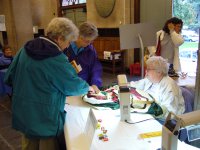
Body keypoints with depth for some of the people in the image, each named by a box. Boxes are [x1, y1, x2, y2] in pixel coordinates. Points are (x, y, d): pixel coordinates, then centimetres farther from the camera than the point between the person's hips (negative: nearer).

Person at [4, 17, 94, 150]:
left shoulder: (26, 48, -2)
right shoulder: (57, 59, -22)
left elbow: (9, 77, 4)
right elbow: (74, 85, -12)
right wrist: (88, 88, 8)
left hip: (23, 112, 7)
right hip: (46, 116, -6)